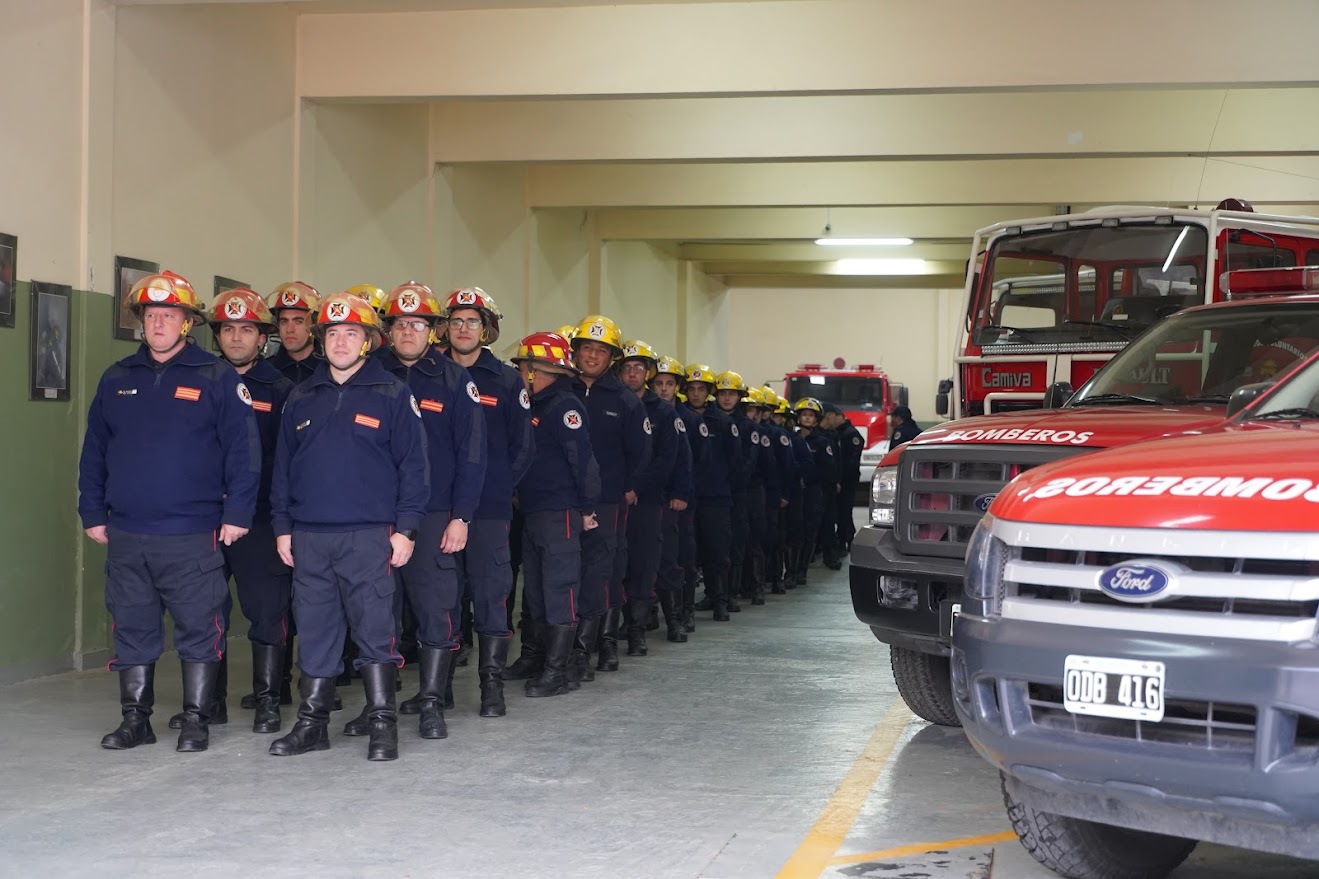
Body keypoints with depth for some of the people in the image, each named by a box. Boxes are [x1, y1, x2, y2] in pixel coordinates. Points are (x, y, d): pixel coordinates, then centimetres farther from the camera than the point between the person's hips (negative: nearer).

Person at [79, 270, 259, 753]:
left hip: (193, 533, -4)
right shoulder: (117, 379, 11)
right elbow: (94, 451, 14)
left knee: (198, 630, 1)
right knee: (132, 630, 10)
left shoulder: (217, 378, -2)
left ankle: (196, 720, 12)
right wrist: (93, 512, 9)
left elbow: (243, 449, -5)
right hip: (125, 534, 4)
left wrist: (237, 513, -10)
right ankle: (135, 719, 21)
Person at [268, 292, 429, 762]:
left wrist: (405, 528, -8)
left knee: (374, 632, -3)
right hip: (308, 537, 4)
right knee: (314, 633, 9)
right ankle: (312, 723, 18)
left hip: (368, 536, -4)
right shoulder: (302, 398, 13)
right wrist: (282, 526, 10)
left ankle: (383, 725, 5)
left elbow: (413, 465, -2)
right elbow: (283, 466, 16)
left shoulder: (392, 395, 0)